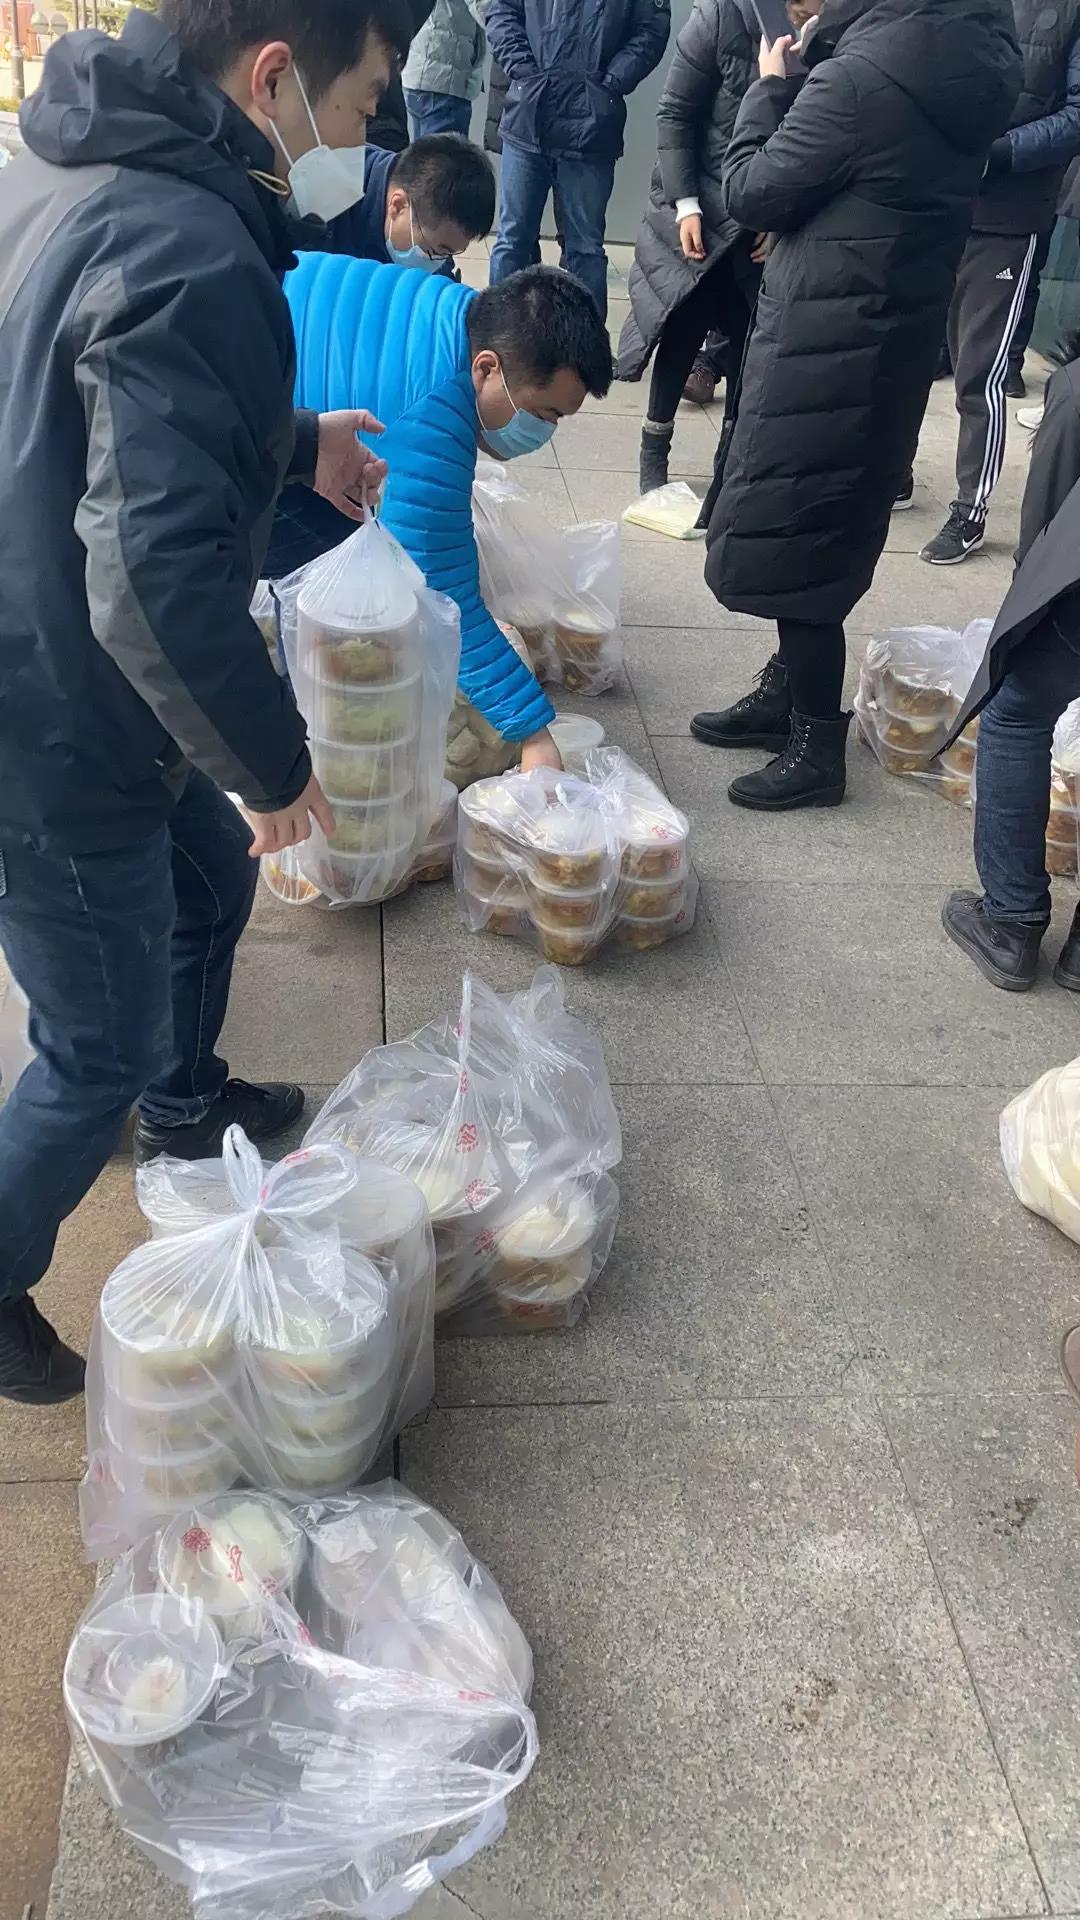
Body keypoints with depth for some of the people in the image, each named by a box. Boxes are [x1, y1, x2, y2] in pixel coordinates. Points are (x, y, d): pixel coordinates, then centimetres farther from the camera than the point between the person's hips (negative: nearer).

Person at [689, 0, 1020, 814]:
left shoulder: (862, 76, -22)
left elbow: (752, 194, -11)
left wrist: (770, 86, 3)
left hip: (826, 337, -9)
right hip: (896, 330, 9)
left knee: (787, 536, -1)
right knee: (823, 526, 18)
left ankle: (817, 746, 6)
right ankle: (788, 694, 31)